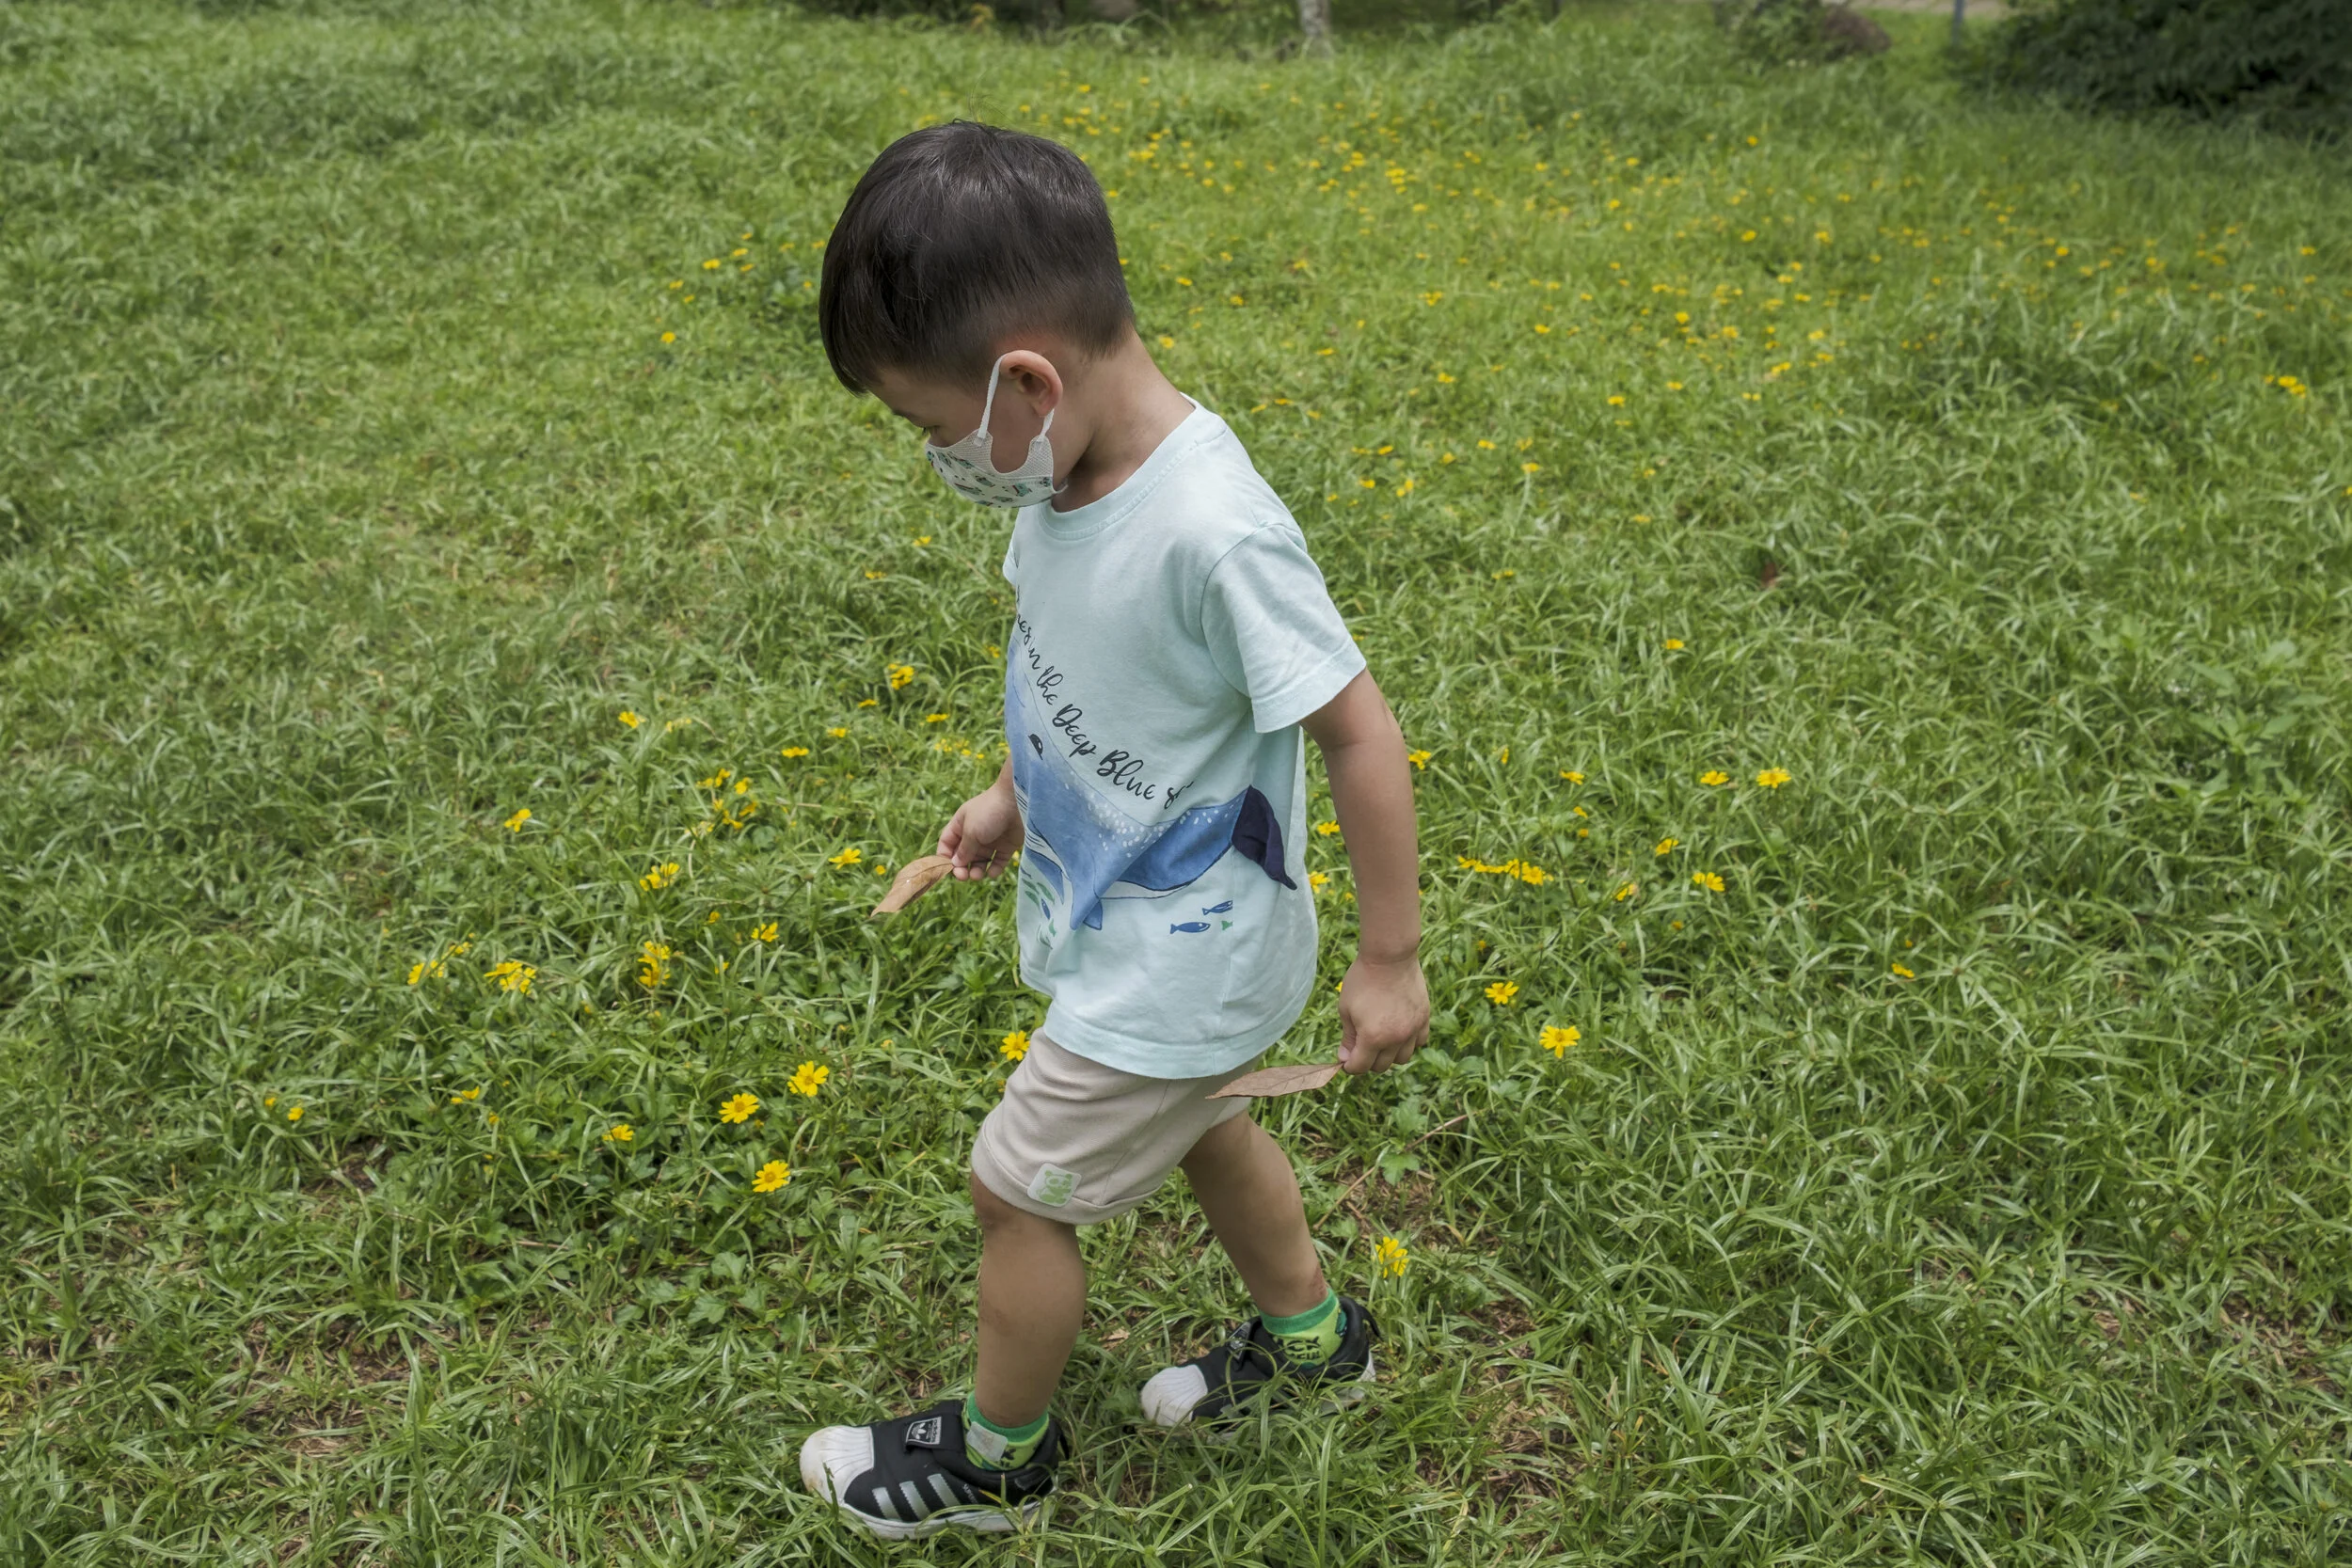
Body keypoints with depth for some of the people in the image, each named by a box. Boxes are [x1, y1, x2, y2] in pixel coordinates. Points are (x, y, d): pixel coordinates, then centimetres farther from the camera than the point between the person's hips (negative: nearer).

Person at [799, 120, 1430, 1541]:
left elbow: (1358, 731, -27)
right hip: (1126, 913, 8)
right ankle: (1313, 1346, 54)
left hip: (1176, 960, -8)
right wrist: (1014, 797, 17)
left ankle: (997, 1463, 34)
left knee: (1020, 1187, 8)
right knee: (1197, 1123, 28)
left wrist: (1391, 963, -20)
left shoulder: (1211, 531, -34)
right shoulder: (1072, 469, -9)